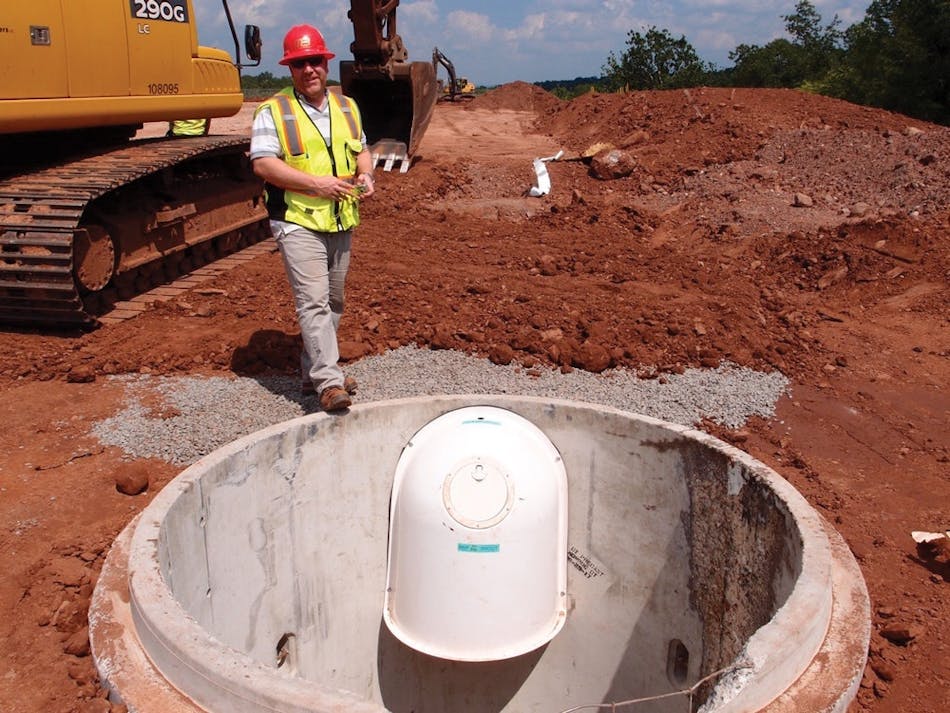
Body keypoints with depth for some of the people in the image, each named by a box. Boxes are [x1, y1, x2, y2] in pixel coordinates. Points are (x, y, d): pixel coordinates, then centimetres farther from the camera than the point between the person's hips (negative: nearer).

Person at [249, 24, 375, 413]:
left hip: (341, 223, 7)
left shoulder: (346, 107, 13)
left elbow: (361, 149, 23)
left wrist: (365, 175, -1)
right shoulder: (273, 111, -5)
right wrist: (316, 183, -21)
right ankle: (329, 382, -16)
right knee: (313, 301, -15)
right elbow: (262, 163, -13)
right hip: (298, 223, -6)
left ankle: (313, 370, 27)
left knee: (333, 302, 13)